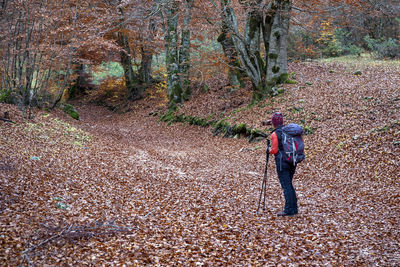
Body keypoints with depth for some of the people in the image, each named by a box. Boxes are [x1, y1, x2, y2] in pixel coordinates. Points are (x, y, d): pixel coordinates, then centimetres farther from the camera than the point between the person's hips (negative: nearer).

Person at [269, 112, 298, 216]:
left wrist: (269, 150, 6)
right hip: (292, 161, 7)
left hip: (282, 162, -7)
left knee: (286, 185, -4)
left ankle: (289, 210, -2)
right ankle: (294, 208, 18)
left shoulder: (275, 134, -11)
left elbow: (275, 150, -13)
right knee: (289, 184, 16)